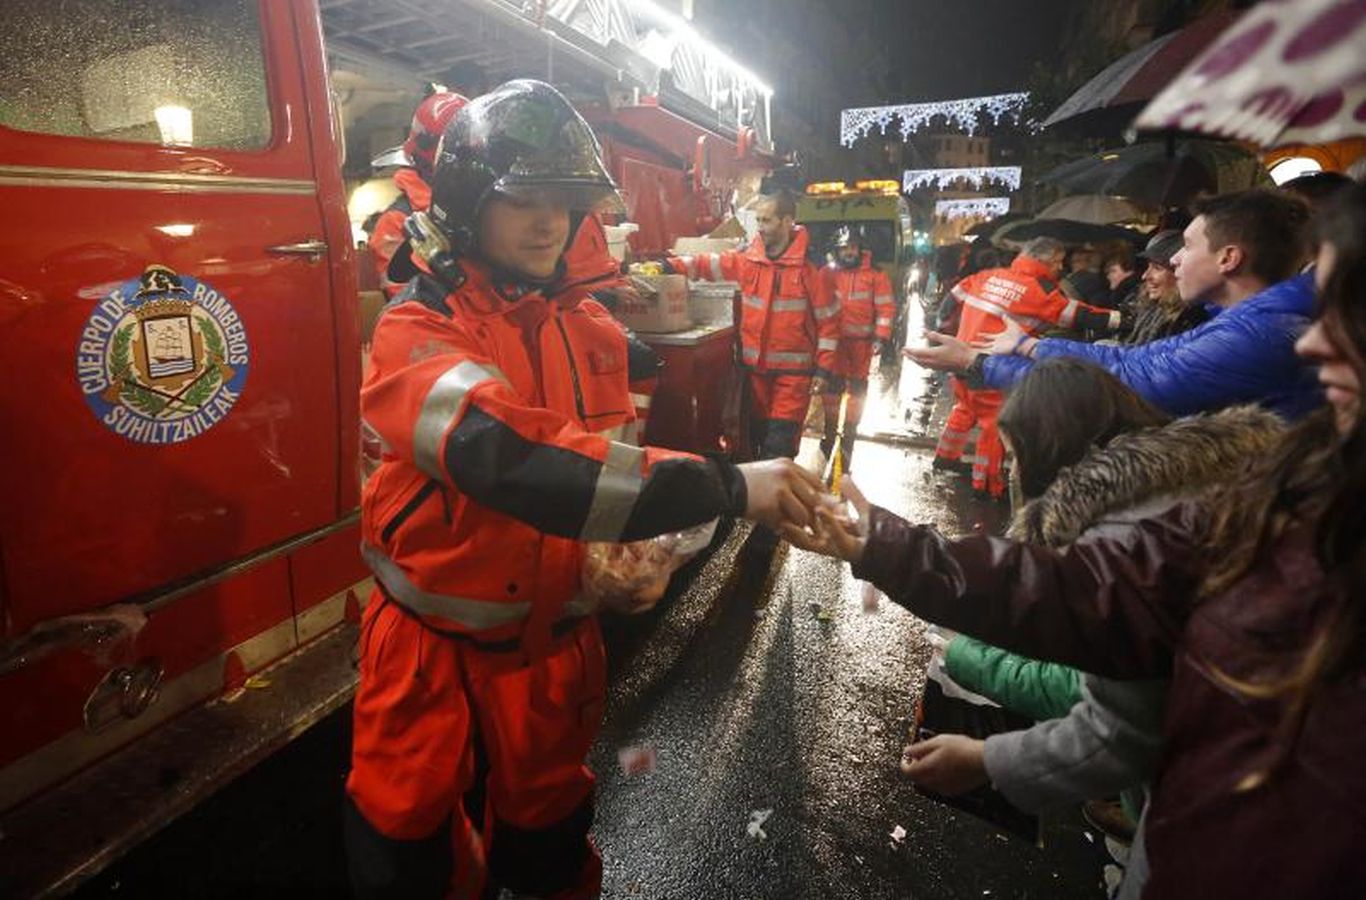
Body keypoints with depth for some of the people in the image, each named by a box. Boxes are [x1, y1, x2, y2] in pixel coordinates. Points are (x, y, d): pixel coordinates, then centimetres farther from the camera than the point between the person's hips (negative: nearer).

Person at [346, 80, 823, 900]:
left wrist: (642, 538, -1)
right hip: (437, 647, -3)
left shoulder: (593, 327, -1)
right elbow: (515, 460, -38)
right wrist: (723, 486, -41)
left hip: (553, 639, 4)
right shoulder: (417, 330, -20)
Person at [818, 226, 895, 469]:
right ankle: (831, 430, 17)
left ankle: (850, 430, 21)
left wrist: (882, 336, -10)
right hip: (834, 339, 1)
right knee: (832, 384, 3)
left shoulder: (875, 274, -1)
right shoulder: (828, 274, 2)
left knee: (857, 386, 8)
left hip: (862, 340, 0)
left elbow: (886, 307, -3)